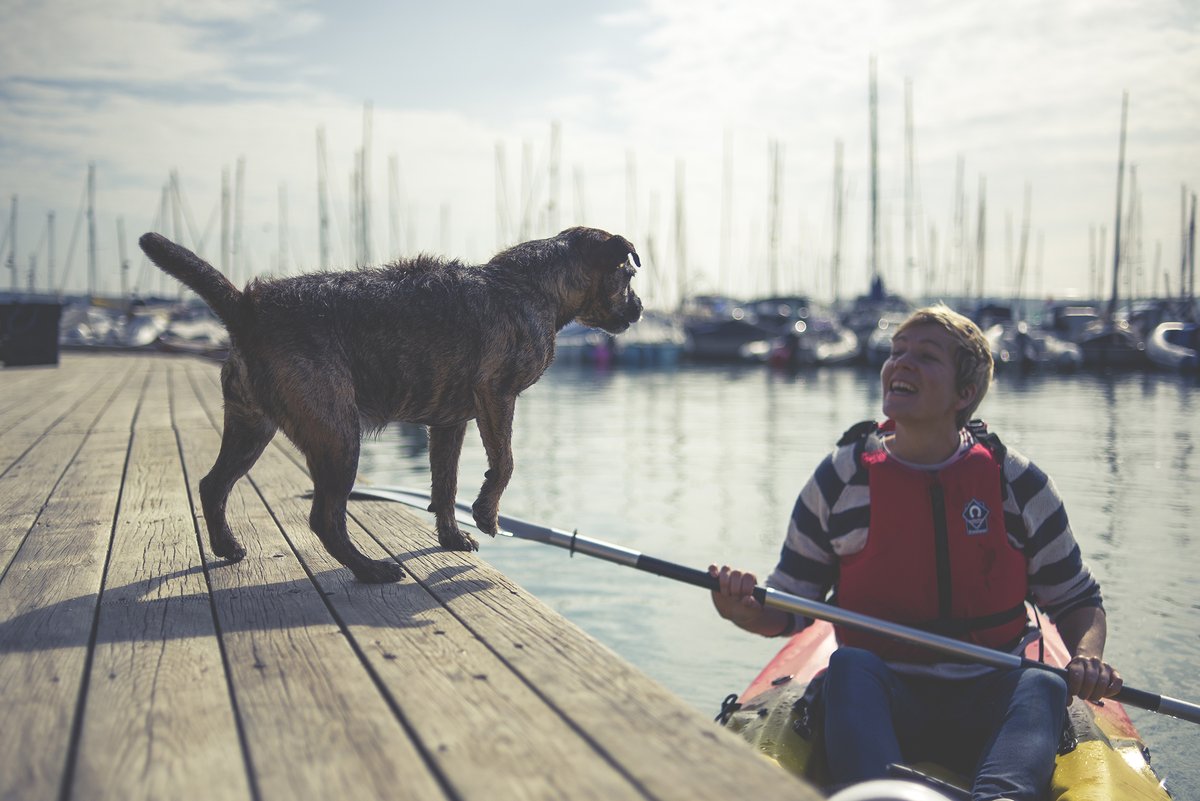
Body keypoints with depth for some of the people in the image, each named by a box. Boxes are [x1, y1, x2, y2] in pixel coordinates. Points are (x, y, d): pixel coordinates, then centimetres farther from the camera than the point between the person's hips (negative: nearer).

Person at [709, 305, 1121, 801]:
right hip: (880, 698, 0)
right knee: (849, 664, -31)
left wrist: (1087, 655, -10)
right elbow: (790, 607, 6)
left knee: (1043, 686, -30)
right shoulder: (840, 479, 2)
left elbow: (1077, 598, 12)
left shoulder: (1017, 483, 4)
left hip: (988, 705, 1)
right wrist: (744, 609, -17)